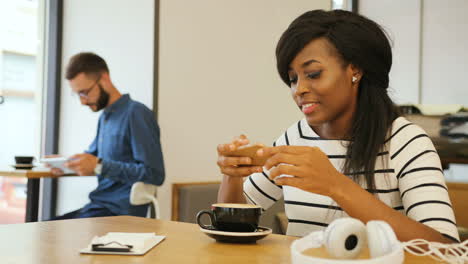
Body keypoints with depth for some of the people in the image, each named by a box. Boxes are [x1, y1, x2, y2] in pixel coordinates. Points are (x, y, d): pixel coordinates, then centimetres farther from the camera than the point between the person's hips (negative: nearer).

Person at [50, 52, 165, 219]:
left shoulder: (137, 114, -14)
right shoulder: (105, 117, 14)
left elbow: (154, 174, -20)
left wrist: (100, 166, -20)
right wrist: (68, 163, 6)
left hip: (121, 212, -9)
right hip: (98, 206, 9)